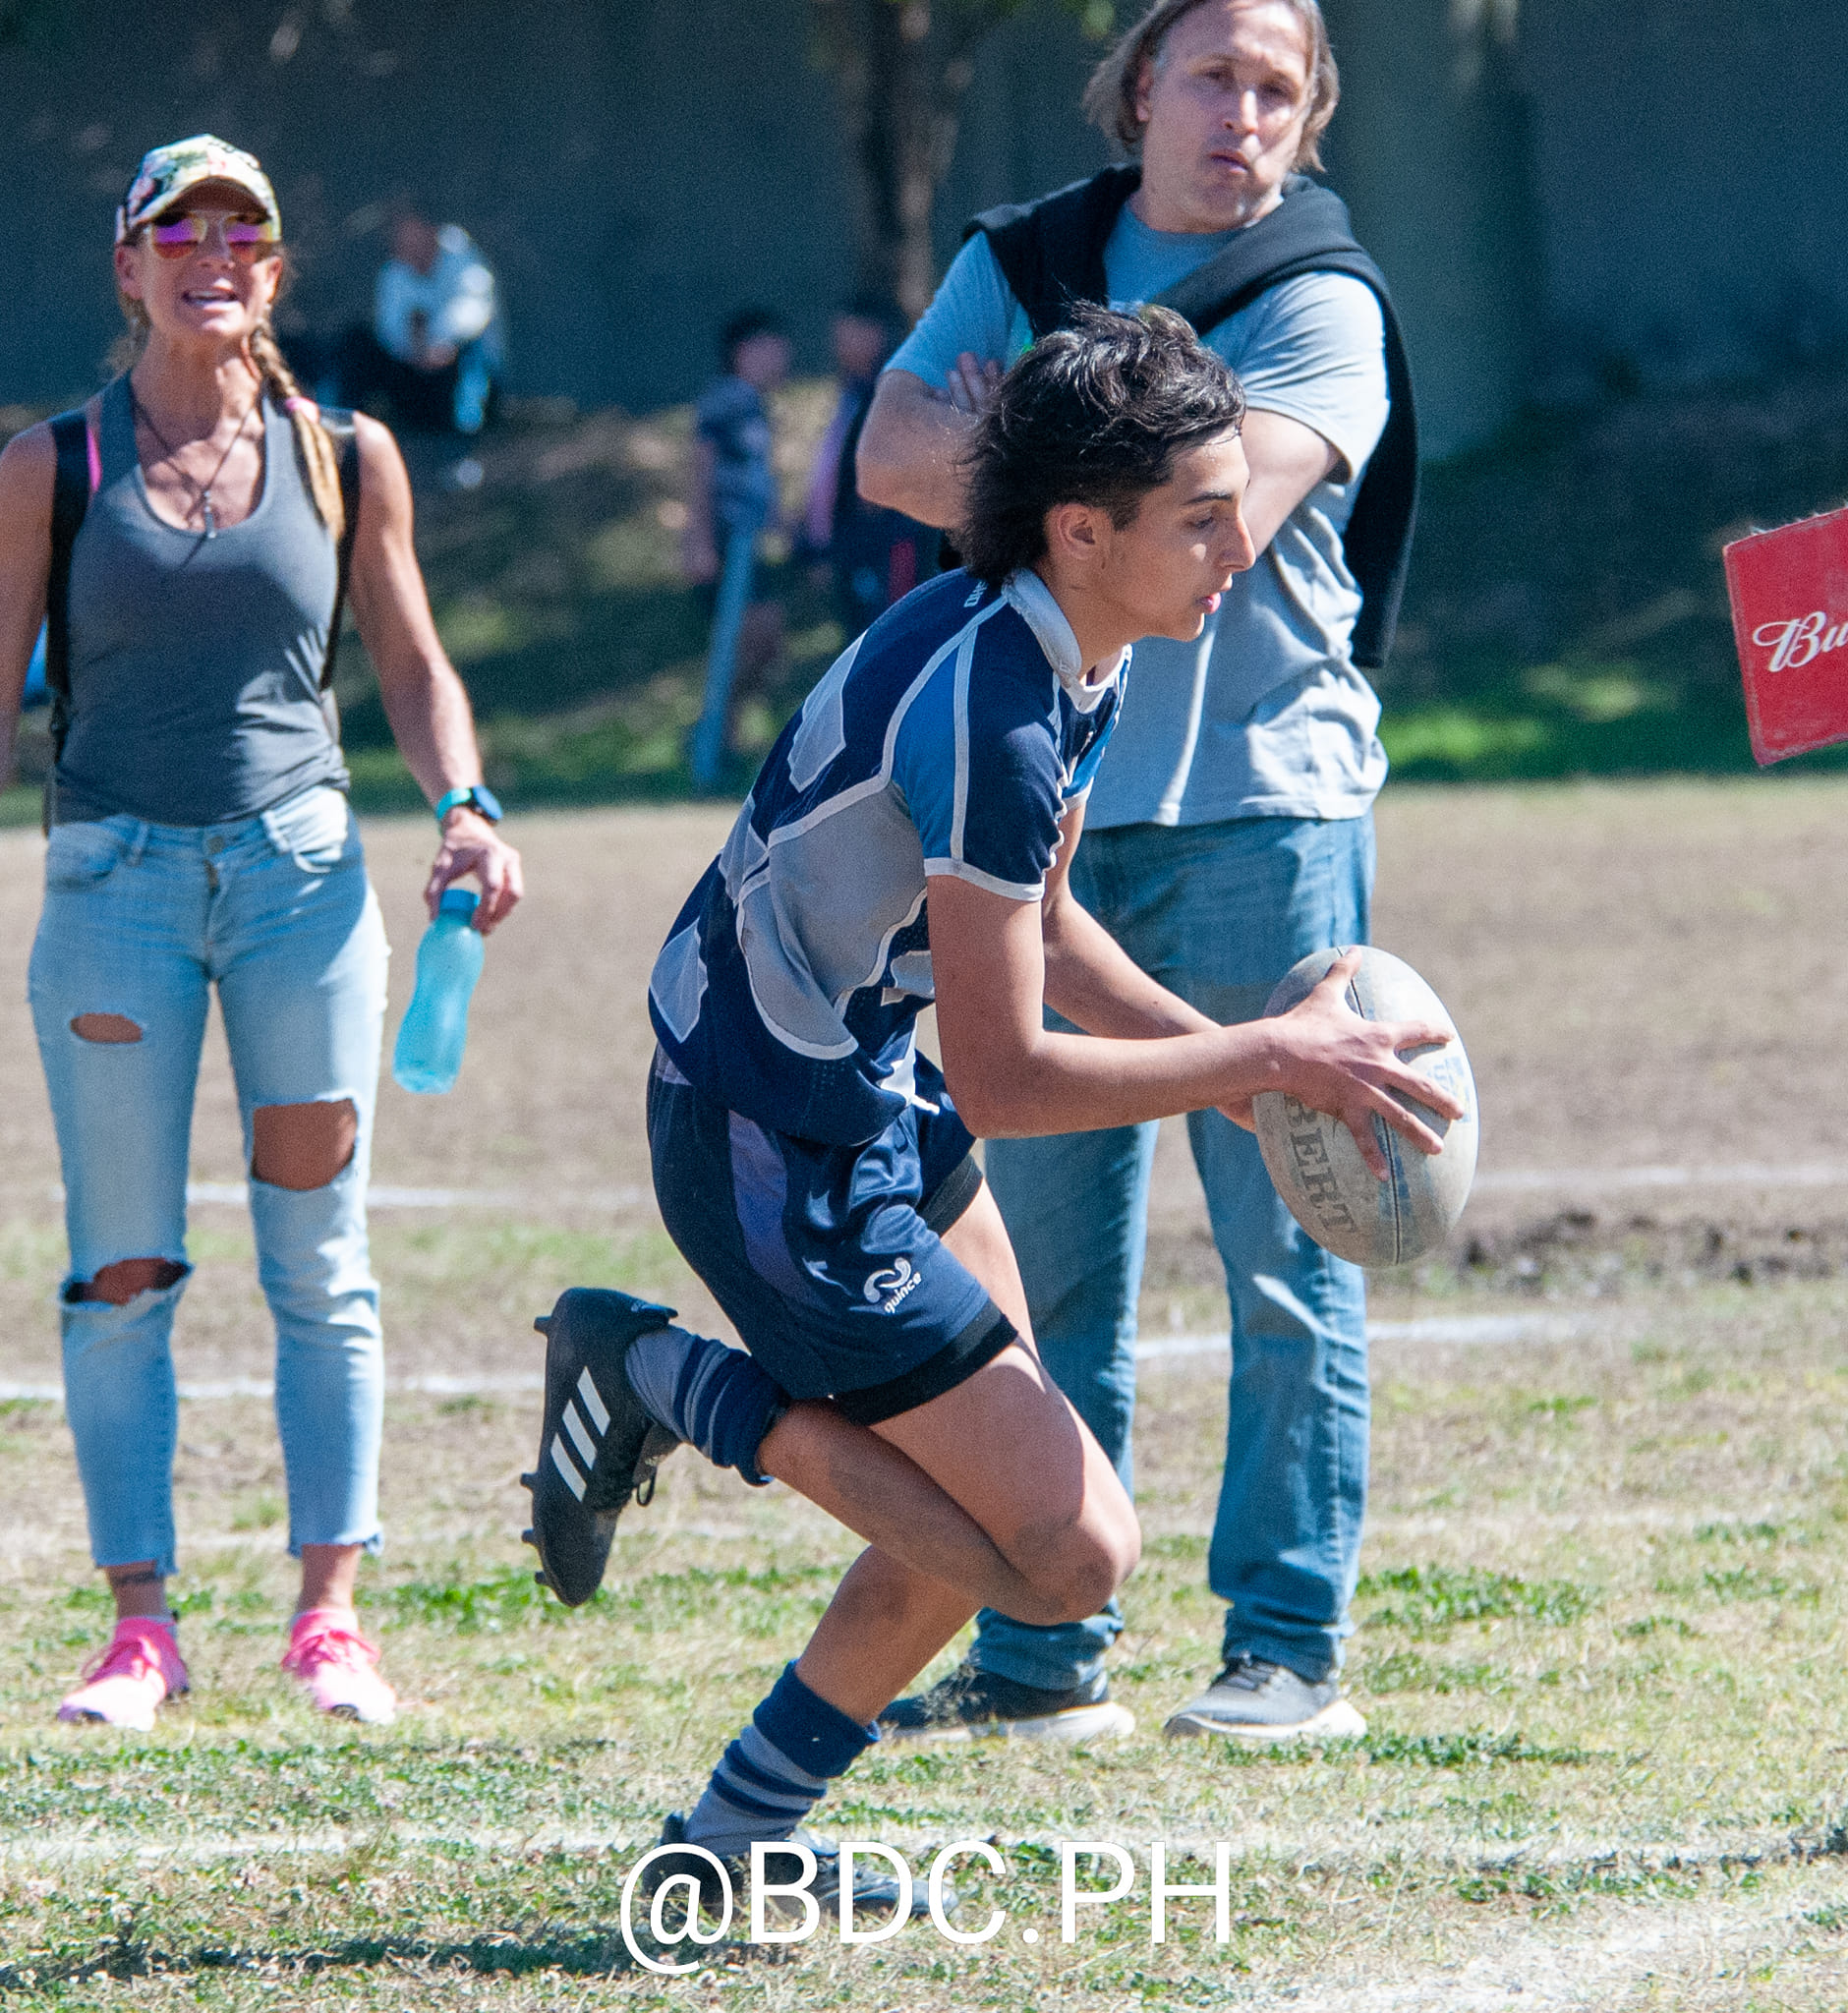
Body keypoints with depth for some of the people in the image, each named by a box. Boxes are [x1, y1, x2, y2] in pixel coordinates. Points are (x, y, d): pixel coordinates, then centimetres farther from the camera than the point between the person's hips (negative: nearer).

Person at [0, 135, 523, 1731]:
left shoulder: (345, 461, 6)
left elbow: (413, 662, 15)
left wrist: (465, 805, -2)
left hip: (302, 872, 1)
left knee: (321, 1264, 1)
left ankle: (331, 1615, 7)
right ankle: (141, 1626, 4)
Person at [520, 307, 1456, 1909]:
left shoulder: (1076, 655, 2)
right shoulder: (990, 718, -29)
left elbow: (1037, 925, 18)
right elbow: (1004, 1080, -25)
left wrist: (1240, 1058, 6)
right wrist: (1268, 1055, -17)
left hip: (871, 1095, 10)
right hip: (783, 1160, -10)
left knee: (993, 1500, 21)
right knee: (1072, 1554, -8)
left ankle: (738, 1833, 29)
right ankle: (667, 1383, 0)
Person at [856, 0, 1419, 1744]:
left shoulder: (1320, 305, -3)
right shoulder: (1017, 265, 12)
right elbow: (895, 452, -3)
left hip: (1260, 804, -4)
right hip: (1046, 806, 5)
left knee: (1283, 1243, -4)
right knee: (1043, 1252, 7)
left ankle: (1290, 1647, 0)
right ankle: (1039, 1654, 13)